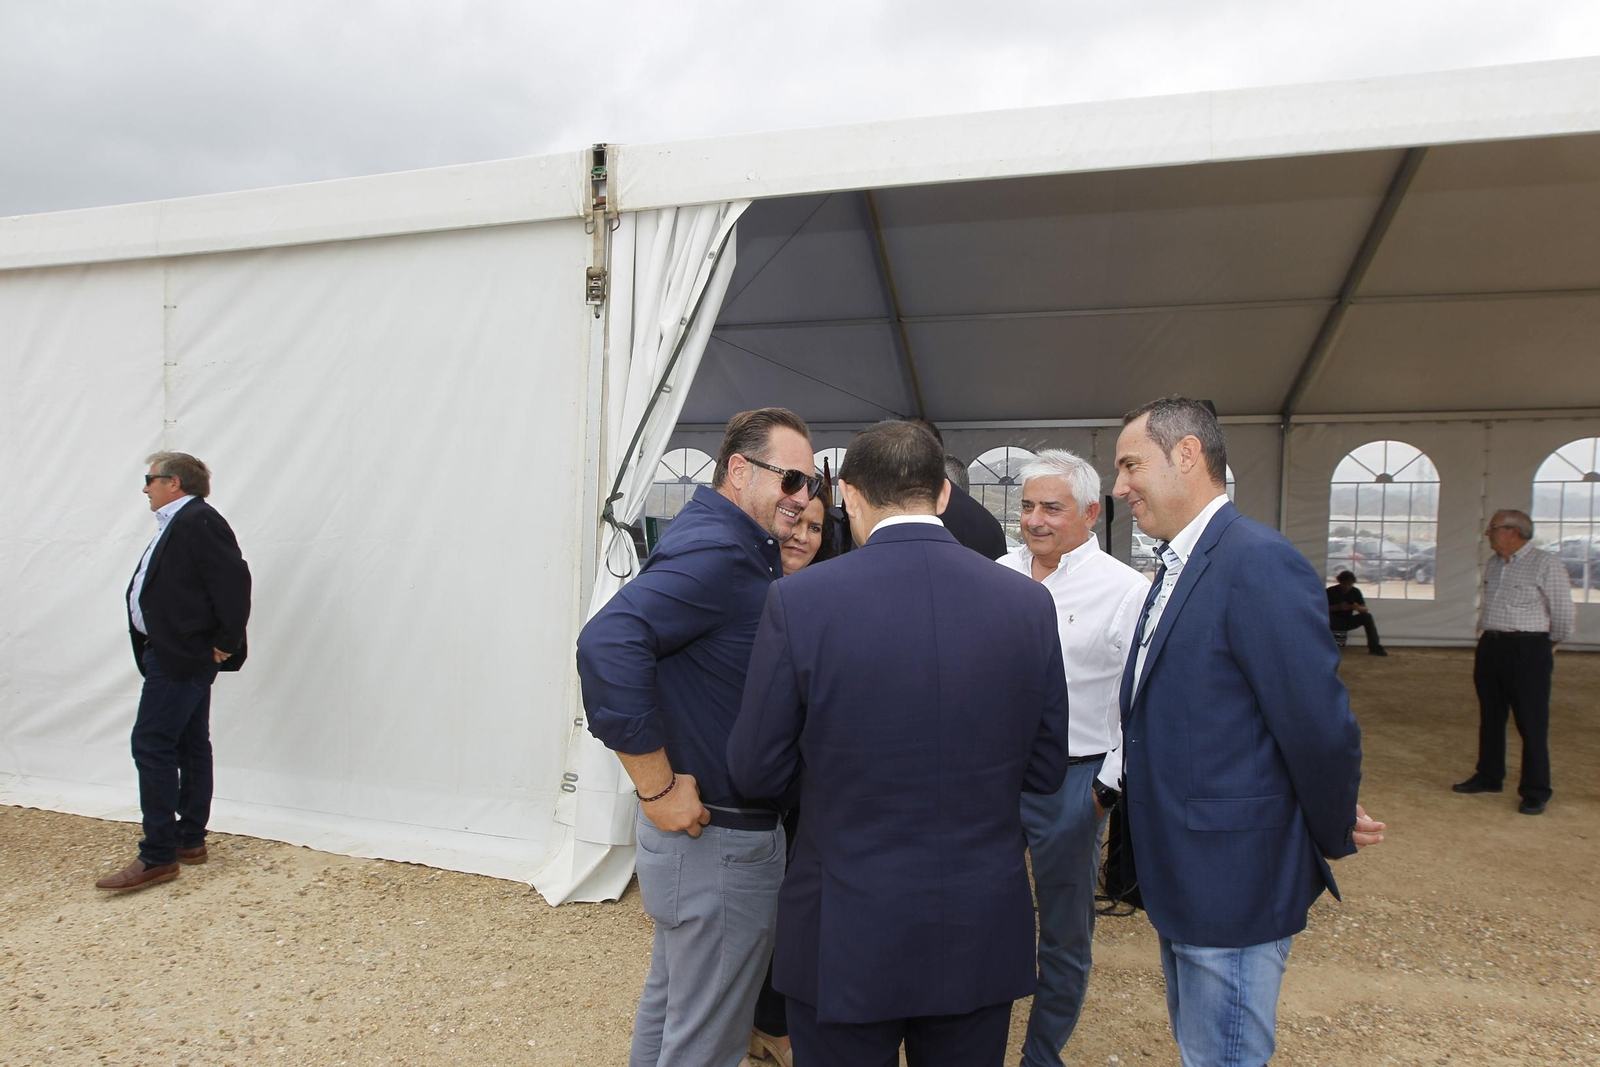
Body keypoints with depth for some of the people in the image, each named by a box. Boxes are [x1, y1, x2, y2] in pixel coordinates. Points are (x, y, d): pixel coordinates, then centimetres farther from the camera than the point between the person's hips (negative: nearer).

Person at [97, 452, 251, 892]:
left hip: (180, 657, -11)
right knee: (190, 746, 14)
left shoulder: (198, 521, -15)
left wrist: (225, 642, -17)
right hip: (179, 655, 11)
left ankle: (157, 856, -3)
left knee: (152, 745, -9)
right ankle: (190, 840, 24)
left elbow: (234, 581, -23)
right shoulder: (178, 524, 17)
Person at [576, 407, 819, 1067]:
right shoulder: (715, 550, -23)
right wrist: (656, 787, -28)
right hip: (719, 840, -10)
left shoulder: (744, 550, 8)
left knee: (669, 1002, 26)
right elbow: (608, 644, -36)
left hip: (690, 831, 10)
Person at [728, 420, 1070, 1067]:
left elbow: (756, 772, -7)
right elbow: (1045, 772, 2)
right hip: (983, 937, 3)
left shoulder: (800, 601, -16)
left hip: (848, 938, -2)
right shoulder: (1028, 603, -7)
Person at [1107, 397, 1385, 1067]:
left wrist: (1333, 837, -7)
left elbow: (1320, 724, -21)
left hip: (1233, 883, -9)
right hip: (1180, 878, 9)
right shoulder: (1177, 567, 10)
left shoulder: (1259, 562, -21)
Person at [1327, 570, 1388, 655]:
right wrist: (1338, 607, -30)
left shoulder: (1355, 591, -1)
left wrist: (1358, 608, -28)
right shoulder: (1331, 591, -11)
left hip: (1348, 622, 4)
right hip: (1334, 622, -4)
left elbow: (1365, 609, -5)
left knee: (1367, 616, -19)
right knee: (1326, 616, -36)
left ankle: (1374, 647, -18)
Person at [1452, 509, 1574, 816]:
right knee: (1490, 718, 15)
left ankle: (1535, 792, 8)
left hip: (1527, 650, -7)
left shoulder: (1545, 565, -11)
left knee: (1531, 723, -1)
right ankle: (1488, 778, 27)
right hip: (1491, 647, 7)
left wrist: (1546, 646, 7)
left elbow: (1563, 614, -5)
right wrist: (1485, 638, 17)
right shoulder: (1493, 564, 11)